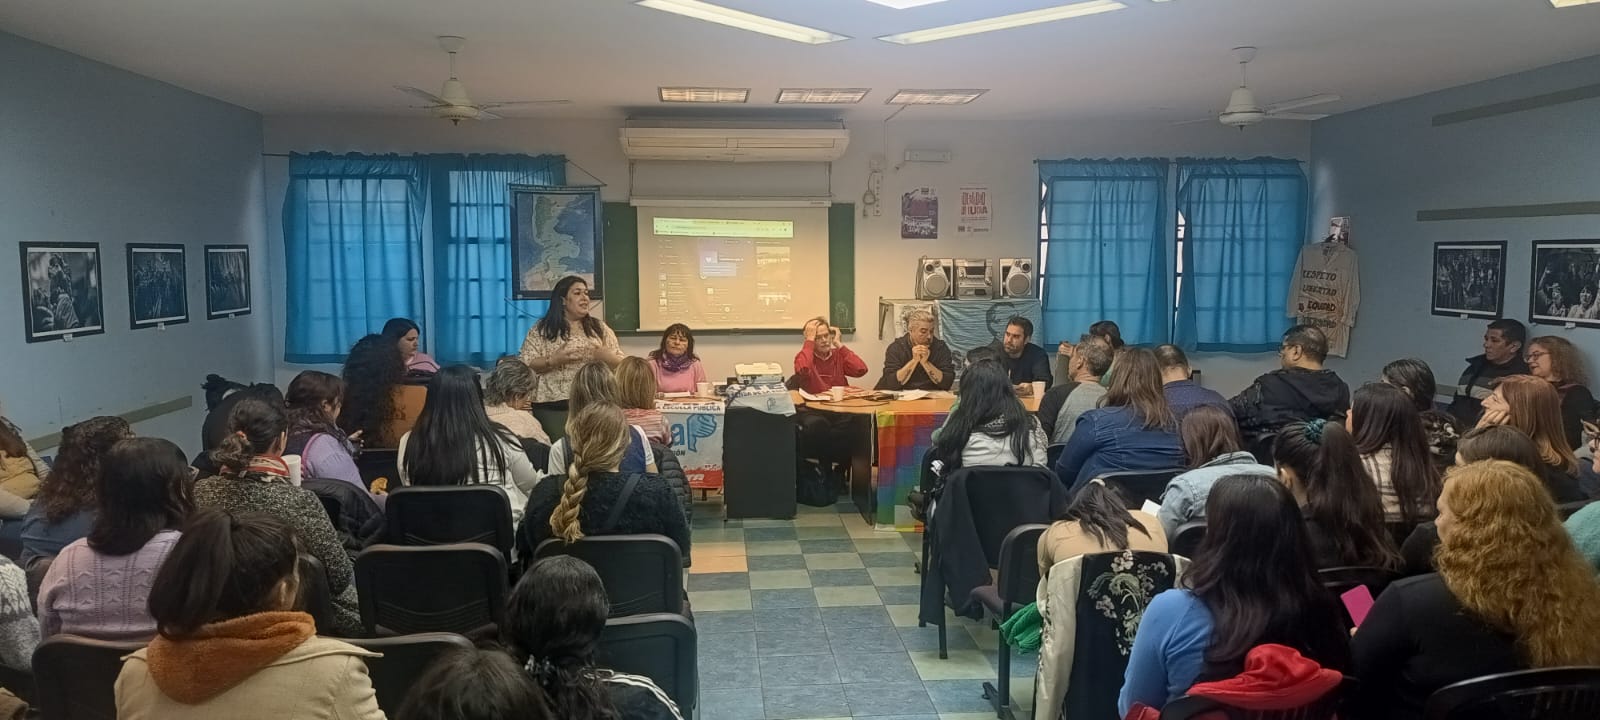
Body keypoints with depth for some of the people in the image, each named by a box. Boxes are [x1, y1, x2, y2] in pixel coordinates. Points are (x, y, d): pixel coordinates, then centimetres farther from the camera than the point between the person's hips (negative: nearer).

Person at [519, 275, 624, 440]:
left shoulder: (599, 328, 12)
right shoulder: (541, 330, 4)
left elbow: (621, 363, 9)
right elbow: (525, 366, -3)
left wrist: (607, 357, -11)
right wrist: (553, 361, -17)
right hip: (553, 407, -2)